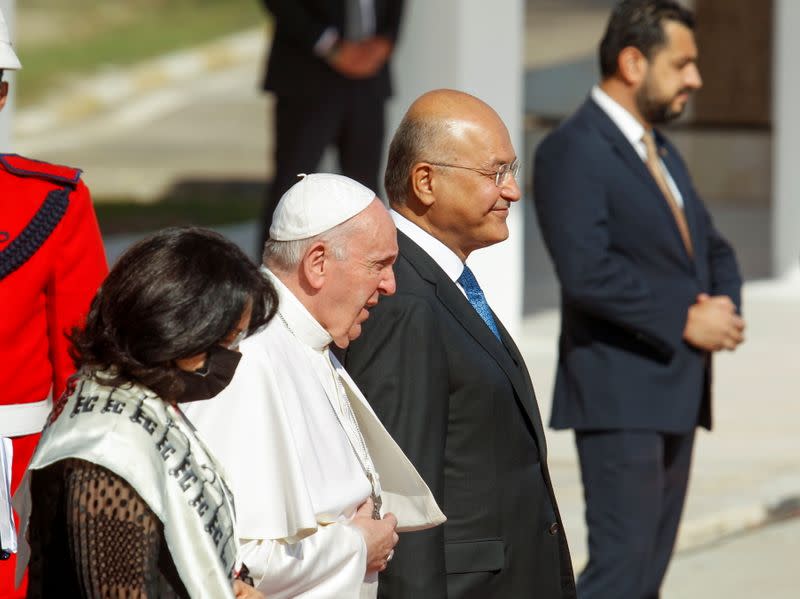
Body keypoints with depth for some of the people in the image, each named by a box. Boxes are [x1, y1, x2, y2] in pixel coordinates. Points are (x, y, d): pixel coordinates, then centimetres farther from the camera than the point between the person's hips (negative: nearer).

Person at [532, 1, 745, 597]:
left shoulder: (661, 151, 19)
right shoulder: (573, 151, -11)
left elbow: (714, 248, 23)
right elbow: (587, 273, -22)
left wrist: (724, 308, 0)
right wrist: (686, 321, -17)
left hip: (677, 393, 9)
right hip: (619, 396, -9)